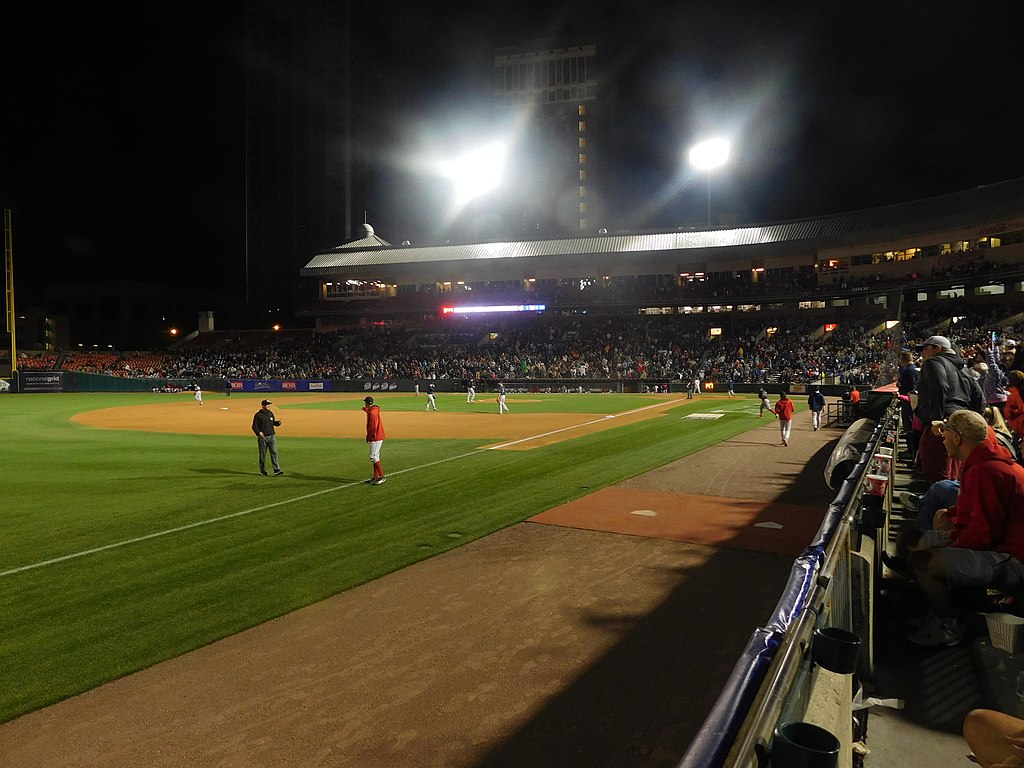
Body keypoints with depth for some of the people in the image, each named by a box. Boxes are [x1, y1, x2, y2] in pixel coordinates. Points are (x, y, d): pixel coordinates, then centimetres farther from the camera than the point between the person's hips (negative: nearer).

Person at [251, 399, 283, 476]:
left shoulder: (271, 413, 13)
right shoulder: (258, 415, -5)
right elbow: (254, 426, -6)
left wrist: (278, 422, 2)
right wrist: (259, 432, -23)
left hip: (272, 436, 4)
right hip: (262, 437, -4)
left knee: (274, 452, -5)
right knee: (262, 454, 4)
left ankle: (277, 470, -8)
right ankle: (263, 471, 14)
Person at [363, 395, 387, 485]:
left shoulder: (372, 412, -17)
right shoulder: (374, 410, 13)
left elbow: (373, 427, -22)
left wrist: (368, 437, -14)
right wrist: (366, 410, 38)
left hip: (375, 437, -10)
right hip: (379, 437, 10)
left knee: (373, 457, -10)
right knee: (375, 456, 14)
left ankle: (382, 476, -13)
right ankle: (375, 477, 19)